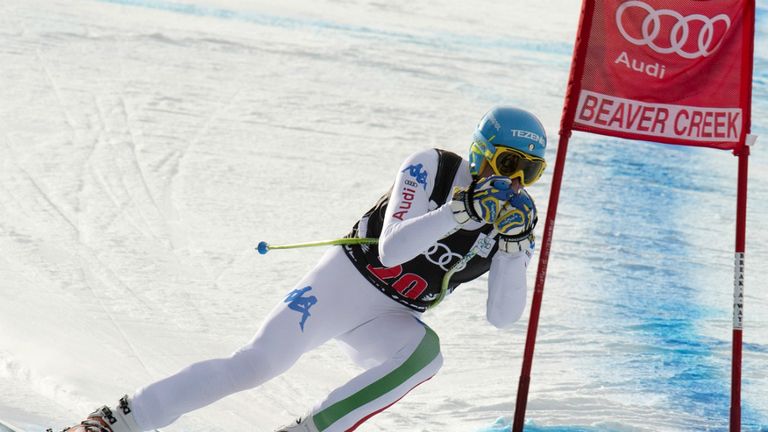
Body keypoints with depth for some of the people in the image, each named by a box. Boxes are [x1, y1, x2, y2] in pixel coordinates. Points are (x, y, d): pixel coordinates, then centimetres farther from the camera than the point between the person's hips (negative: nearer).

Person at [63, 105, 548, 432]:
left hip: (389, 320, 4)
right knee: (257, 363, -20)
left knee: (426, 352, -32)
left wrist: (515, 248, -23)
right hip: (347, 278, -3)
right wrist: (460, 213, -34)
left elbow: (502, 317, -9)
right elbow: (391, 250, -26)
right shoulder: (433, 168, -15)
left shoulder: (516, 218, -4)